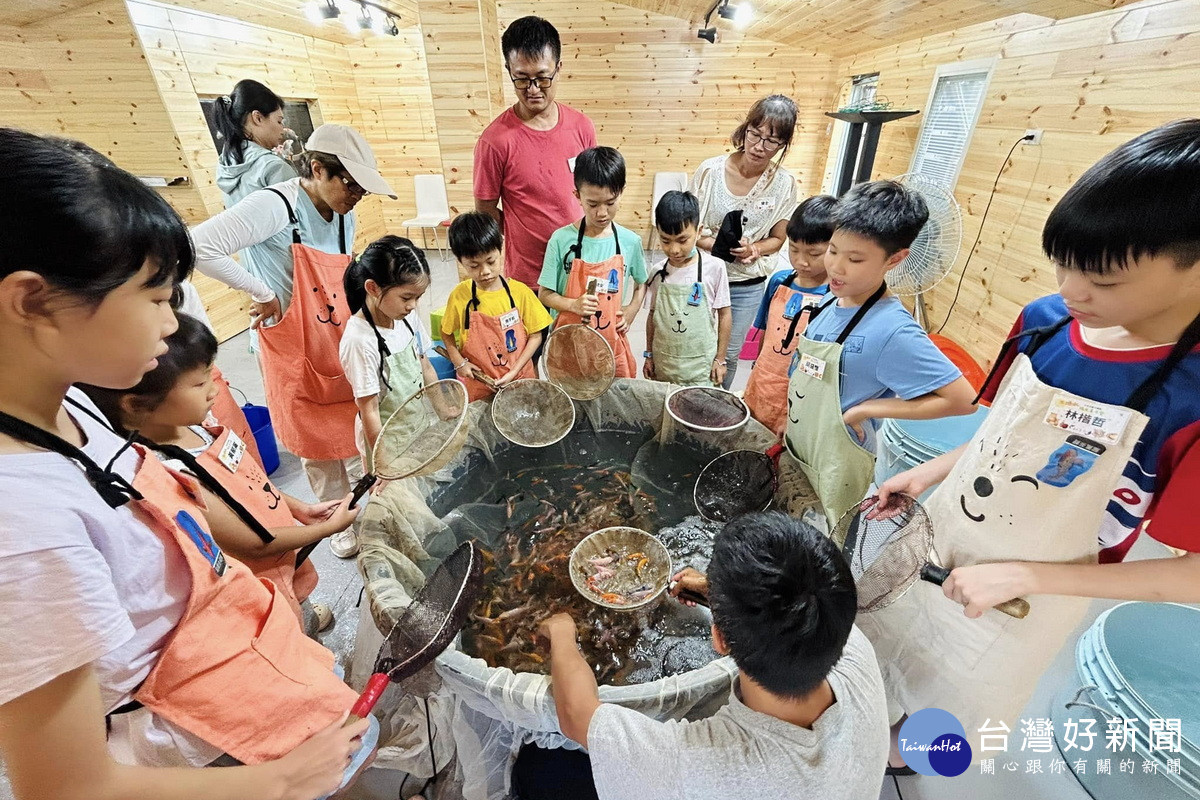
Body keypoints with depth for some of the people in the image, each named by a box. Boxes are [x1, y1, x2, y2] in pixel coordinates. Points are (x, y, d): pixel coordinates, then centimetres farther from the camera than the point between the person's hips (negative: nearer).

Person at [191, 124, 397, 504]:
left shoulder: (344, 216, 6)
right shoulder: (275, 205, -18)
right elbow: (199, 246, -25)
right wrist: (262, 293, -17)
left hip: (345, 357, 6)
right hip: (300, 363, -6)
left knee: (360, 450, 16)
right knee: (323, 459, 8)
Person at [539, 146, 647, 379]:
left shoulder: (630, 241, -3)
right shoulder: (562, 240, -9)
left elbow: (642, 283, 14)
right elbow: (545, 294, -4)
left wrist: (631, 310, -2)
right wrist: (574, 304, -21)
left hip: (613, 343, 2)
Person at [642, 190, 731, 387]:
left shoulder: (714, 268, -10)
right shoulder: (658, 272, -2)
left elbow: (724, 314, -3)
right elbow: (653, 315, 7)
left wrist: (720, 359, -1)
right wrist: (649, 355, 10)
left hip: (701, 365, -2)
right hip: (663, 364, 3)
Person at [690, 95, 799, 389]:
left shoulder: (784, 184, -7)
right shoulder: (711, 170, -11)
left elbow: (777, 239, 3)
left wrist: (754, 250, -19)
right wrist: (707, 242, -23)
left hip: (747, 286, 1)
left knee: (728, 356, 14)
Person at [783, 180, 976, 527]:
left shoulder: (892, 331, -24)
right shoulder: (831, 303, -2)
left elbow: (962, 400, -23)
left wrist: (865, 409, -22)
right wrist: (791, 422, 11)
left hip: (836, 477, -7)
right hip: (796, 456, 7)